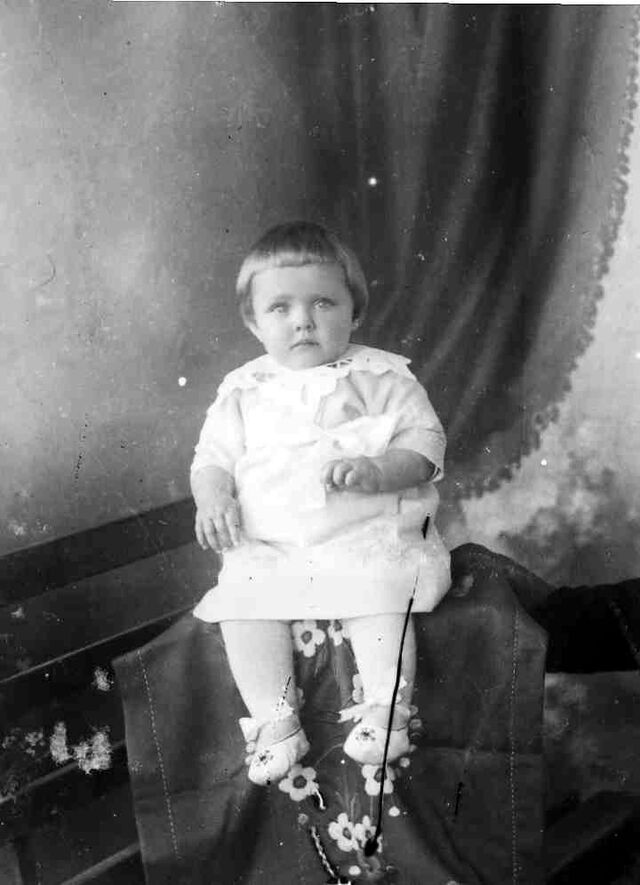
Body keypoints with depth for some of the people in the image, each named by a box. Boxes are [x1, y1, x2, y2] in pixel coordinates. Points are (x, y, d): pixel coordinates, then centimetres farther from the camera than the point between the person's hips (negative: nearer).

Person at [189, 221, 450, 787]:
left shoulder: (380, 375, 5)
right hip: (269, 547, 2)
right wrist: (212, 496, -9)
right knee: (243, 604, -20)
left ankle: (386, 710, -11)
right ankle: (275, 720, -8)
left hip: (370, 537, -2)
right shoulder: (244, 390, 12)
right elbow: (213, 456, 14)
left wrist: (376, 470, -20)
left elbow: (425, 441, -1)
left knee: (380, 597, -27)